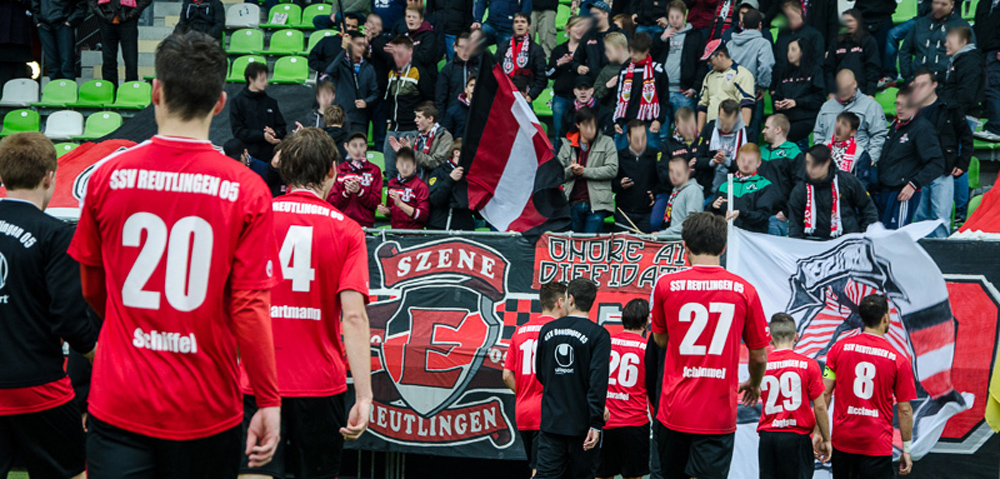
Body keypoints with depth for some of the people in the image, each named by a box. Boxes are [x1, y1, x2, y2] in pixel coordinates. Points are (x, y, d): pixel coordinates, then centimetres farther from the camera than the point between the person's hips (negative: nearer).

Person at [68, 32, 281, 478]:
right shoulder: (247, 190, -9)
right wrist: (269, 400, -2)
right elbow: (251, 308, -12)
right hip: (206, 412, 0)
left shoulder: (107, 176, -2)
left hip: (118, 406, 1)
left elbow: (92, 291, 10)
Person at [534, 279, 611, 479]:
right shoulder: (598, 334, -8)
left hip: (550, 422, 3)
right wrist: (596, 423, -15)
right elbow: (598, 381, -15)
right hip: (582, 423, -3)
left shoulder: (547, 330, 5)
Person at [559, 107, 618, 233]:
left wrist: (584, 171, -10)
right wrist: (570, 171, -11)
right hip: (574, 204, 3)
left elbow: (612, 170, -5)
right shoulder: (567, 145, 14)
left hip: (596, 204, -3)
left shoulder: (606, 142, 6)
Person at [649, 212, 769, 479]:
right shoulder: (744, 290, -2)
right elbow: (759, 357, 7)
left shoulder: (666, 285, -2)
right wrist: (754, 385, 27)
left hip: (674, 411, 1)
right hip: (719, 416, -1)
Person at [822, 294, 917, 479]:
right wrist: (906, 450, 6)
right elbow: (904, 410, -3)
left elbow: (824, 393, -1)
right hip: (878, 445, -3)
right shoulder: (898, 359, -6)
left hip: (842, 441, 3)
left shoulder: (839, 348, -1)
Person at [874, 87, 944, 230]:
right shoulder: (895, 125, 16)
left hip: (902, 194, -8)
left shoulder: (923, 128, -10)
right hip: (883, 191, 8)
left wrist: (914, 184, -19)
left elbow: (936, 164, -15)